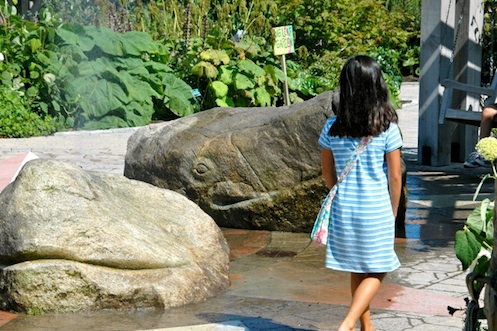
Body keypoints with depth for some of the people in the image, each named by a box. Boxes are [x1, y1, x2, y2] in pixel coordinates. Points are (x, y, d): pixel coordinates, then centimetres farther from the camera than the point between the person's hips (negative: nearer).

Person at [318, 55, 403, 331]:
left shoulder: (332, 127, -4)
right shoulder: (387, 128, -12)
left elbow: (327, 172, 6)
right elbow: (395, 177, -7)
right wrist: (393, 213, 6)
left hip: (343, 209, 3)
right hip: (377, 210, -3)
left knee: (357, 271, 18)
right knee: (376, 272, 9)